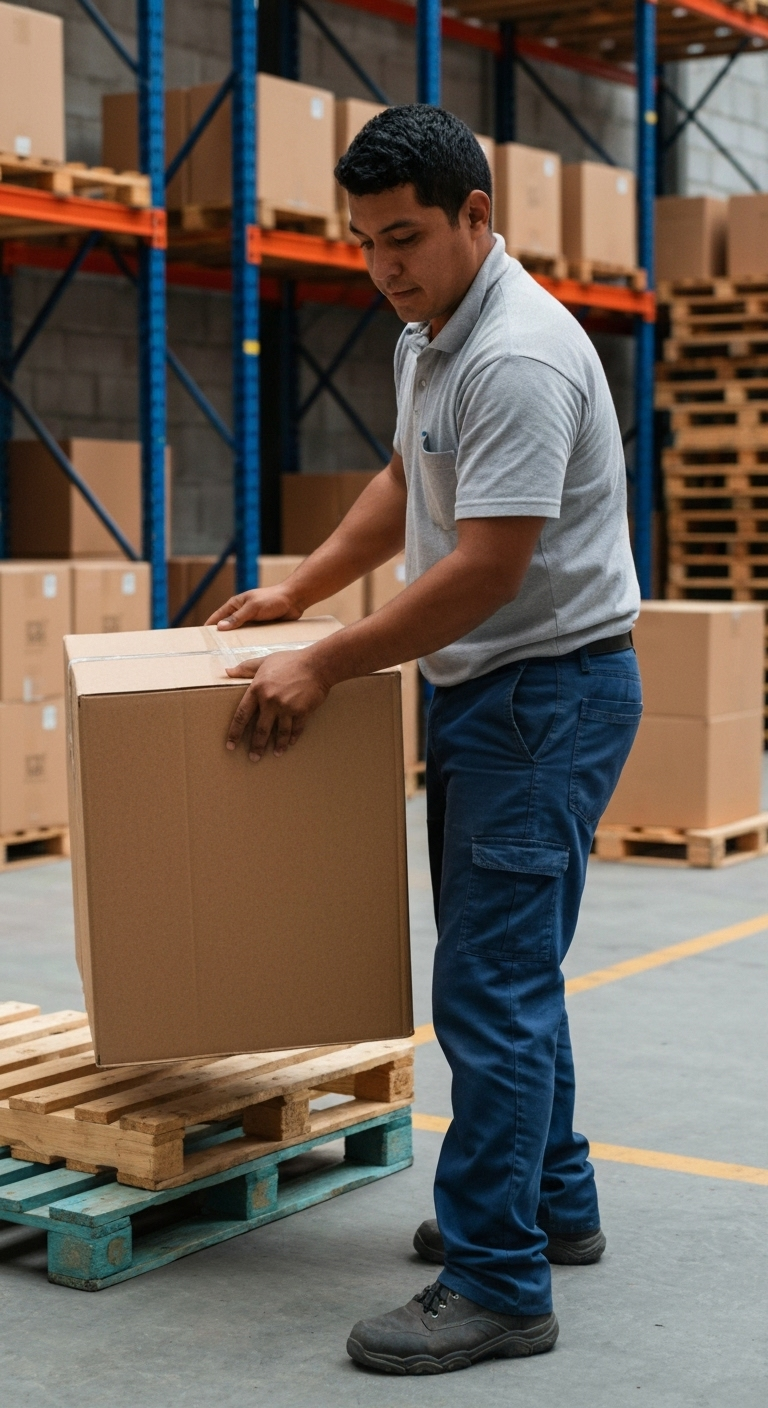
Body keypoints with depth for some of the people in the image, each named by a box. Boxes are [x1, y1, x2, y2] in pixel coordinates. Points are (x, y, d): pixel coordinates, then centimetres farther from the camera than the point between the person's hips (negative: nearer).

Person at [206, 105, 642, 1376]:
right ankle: (552, 1207, 31)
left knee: (492, 984, -10)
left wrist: (327, 665, -20)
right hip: (486, 691, 11)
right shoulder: (429, 338, 11)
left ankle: (498, 1283, -3)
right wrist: (297, 591, 23)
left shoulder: (517, 357, -23)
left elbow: (487, 571, -26)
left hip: (550, 689, -11)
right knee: (507, 969, 18)